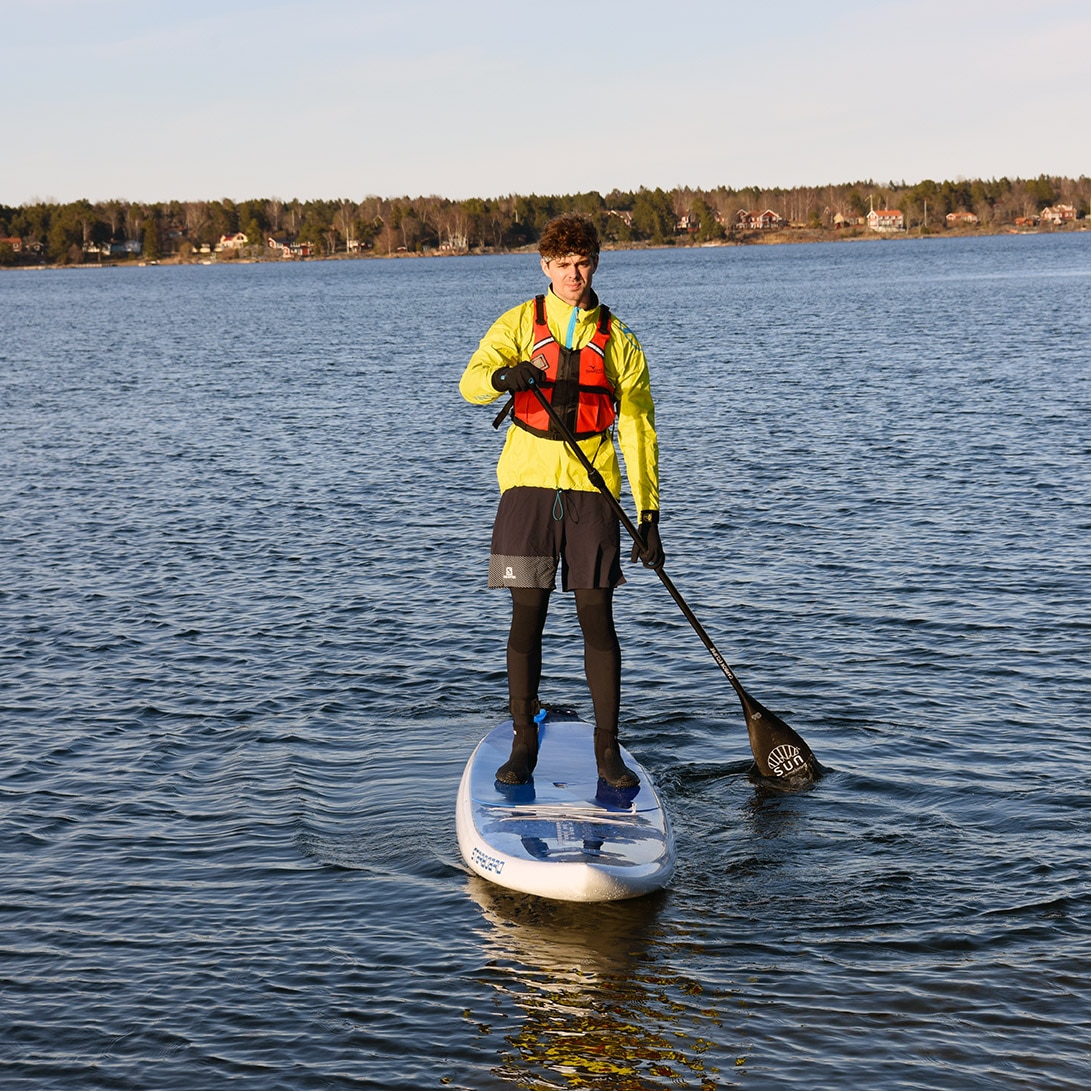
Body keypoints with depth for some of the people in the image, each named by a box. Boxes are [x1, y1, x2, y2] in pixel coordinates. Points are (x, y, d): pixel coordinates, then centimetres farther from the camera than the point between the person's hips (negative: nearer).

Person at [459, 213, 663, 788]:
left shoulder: (618, 340, 8)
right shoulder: (518, 324, 6)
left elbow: (638, 430, 7)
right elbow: (471, 383, -8)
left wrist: (649, 516, 0)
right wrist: (507, 376, -33)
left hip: (591, 489, 0)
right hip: (528, 483, 0)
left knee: (598, 619, -1)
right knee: (527, 617, 1)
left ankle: (607, 750, 6)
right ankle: (523, 745, 10)